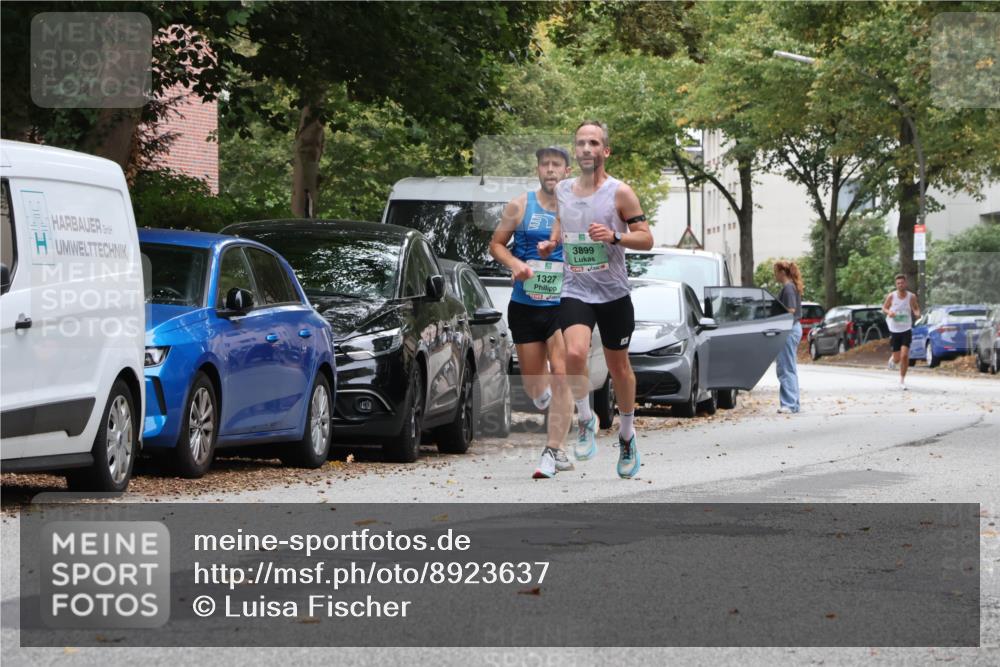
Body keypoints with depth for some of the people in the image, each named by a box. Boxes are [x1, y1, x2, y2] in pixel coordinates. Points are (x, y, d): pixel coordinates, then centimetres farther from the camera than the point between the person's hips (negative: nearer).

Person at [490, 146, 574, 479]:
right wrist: (514, 263, -10)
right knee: (534, 387, 8)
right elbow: (496, 243, 9)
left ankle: (553, 451, -10)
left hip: (564, 305, -2)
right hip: (525, 306, 2)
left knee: (561, 376, -15)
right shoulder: (520, 206, 2)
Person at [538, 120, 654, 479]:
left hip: (613, 292, -1)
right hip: (575, 290, 2)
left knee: (619, 366, 10)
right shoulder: (561, 190, 5)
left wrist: (614, 236, -23)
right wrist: (552, 243, 3)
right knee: (575, 354, -24)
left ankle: (627, 435, 32)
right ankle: (585, 420, -1)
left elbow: (646, 238, -6)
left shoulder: (620, 193, -7)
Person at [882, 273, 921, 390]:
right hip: (894, 330, 0)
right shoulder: (891, 296, -6)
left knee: (904, 356, -15)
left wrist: (917, 313, -13)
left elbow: (916, 308, 11)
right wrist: (889, 312, -17)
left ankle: (902, 380, 1)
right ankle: (893, 359, 43)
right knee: (897, 359, 3)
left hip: (906, 330, 0)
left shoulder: (911, 296, -5)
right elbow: (884, 308, 6)